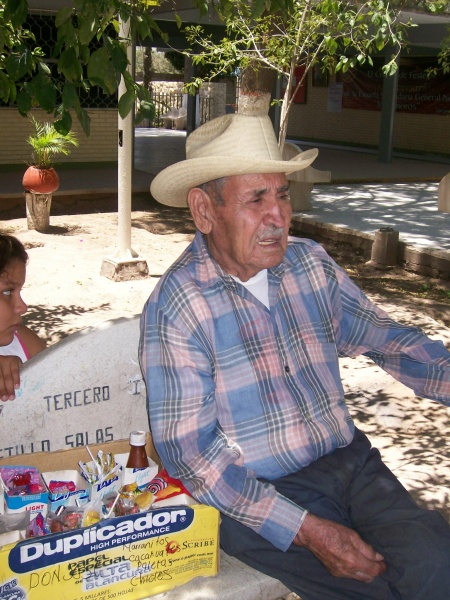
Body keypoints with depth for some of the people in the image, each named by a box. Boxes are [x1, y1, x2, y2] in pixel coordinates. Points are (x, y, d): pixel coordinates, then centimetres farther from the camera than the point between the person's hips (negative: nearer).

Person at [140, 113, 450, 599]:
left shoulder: (311, 263, 6)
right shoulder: (176, 306, -12)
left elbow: (385, 338, 12)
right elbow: (187, 451, -14)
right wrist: (306, 529, -20)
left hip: (350, 463, 5)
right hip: (255, 497, -4)